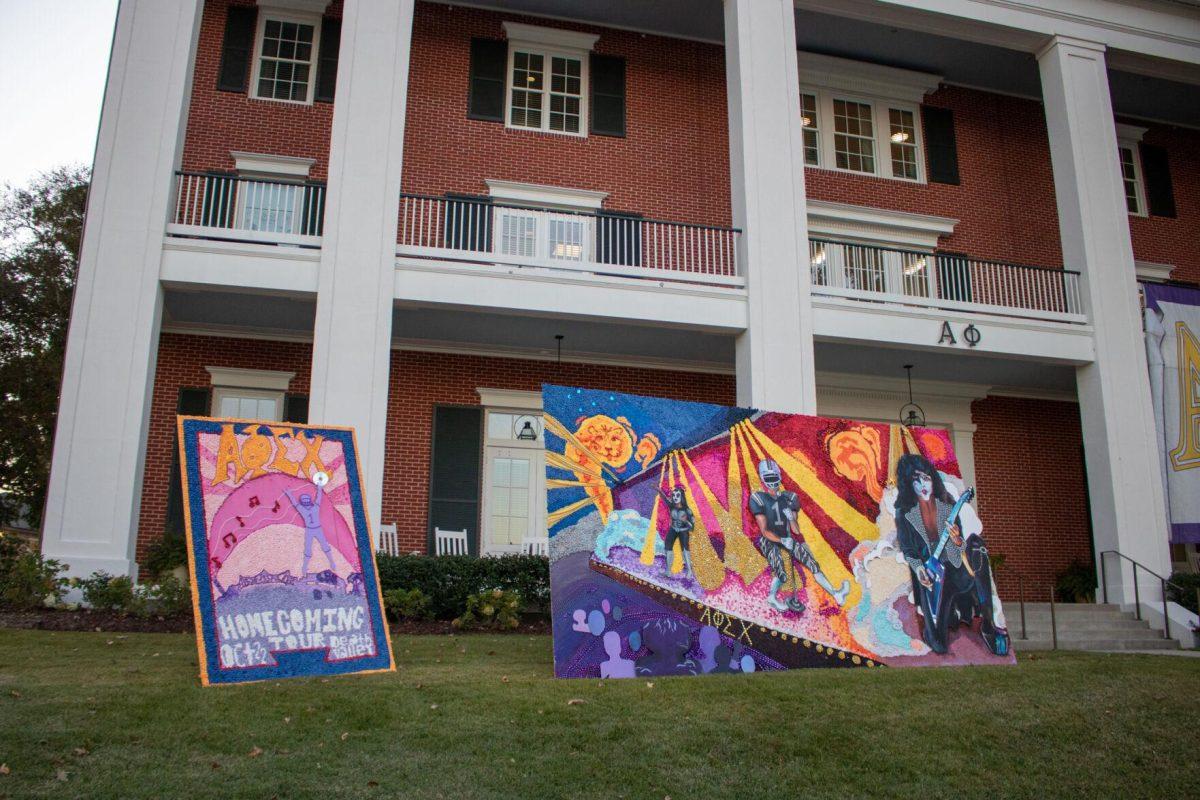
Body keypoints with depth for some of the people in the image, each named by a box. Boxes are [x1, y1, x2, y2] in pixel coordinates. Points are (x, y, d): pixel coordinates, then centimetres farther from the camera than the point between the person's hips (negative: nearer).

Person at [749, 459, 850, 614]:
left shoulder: (788, 498, 3)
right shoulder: (758, 499, -10)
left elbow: (796, 531, 1)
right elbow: (764, 531, -13)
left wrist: (791, 518, -19)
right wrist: (782, 541, -24)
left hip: (788, 538, 5)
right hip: (769, 540, -5)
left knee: (813, 564, -4)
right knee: (781, 574, -24)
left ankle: (835, 594, 0)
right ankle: (771, 598, 2)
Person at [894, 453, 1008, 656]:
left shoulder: (948, 506, -3)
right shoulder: (905, 514, -7)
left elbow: (958, 551, -2)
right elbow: (907, 551, 1)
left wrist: (957, 541, -23)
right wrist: (918, 567, -18)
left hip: (955, 569, 3)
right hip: (929, 576, -3)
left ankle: (987, 621, -7)